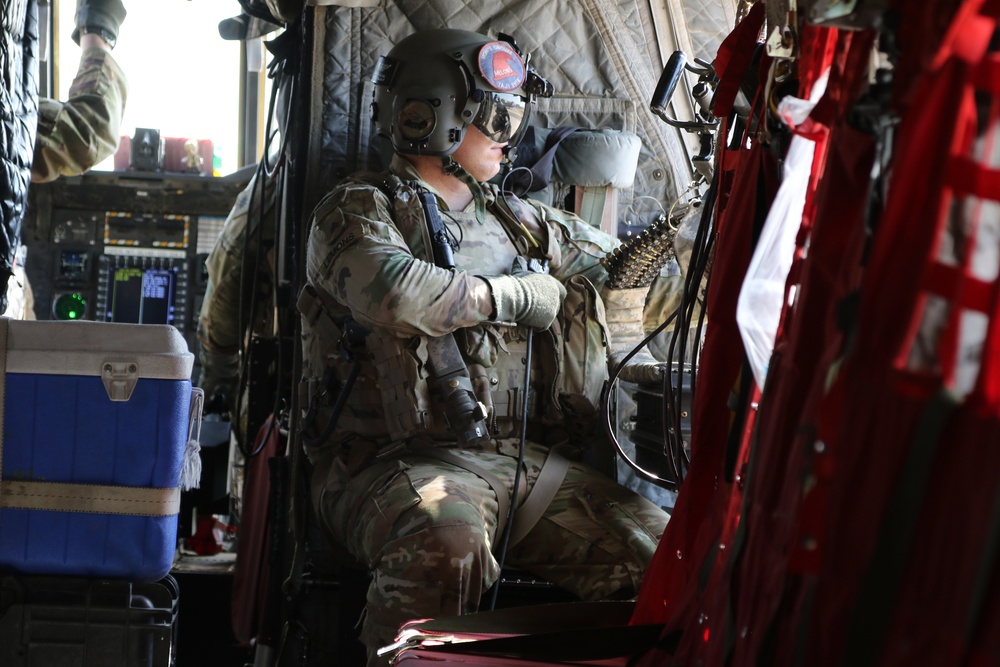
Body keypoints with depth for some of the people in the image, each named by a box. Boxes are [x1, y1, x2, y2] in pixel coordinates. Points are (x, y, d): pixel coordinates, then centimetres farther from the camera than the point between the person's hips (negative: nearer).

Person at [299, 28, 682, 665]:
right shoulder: (360, 208, 3)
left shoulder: (519, 221, 22)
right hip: (404, 460, -5)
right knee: (448, 548, -38)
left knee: (664, 553, -14)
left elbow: (635, 276, 29)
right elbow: (394, 293, -18)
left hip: (527, 461, 6)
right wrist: (519, 295, -6)